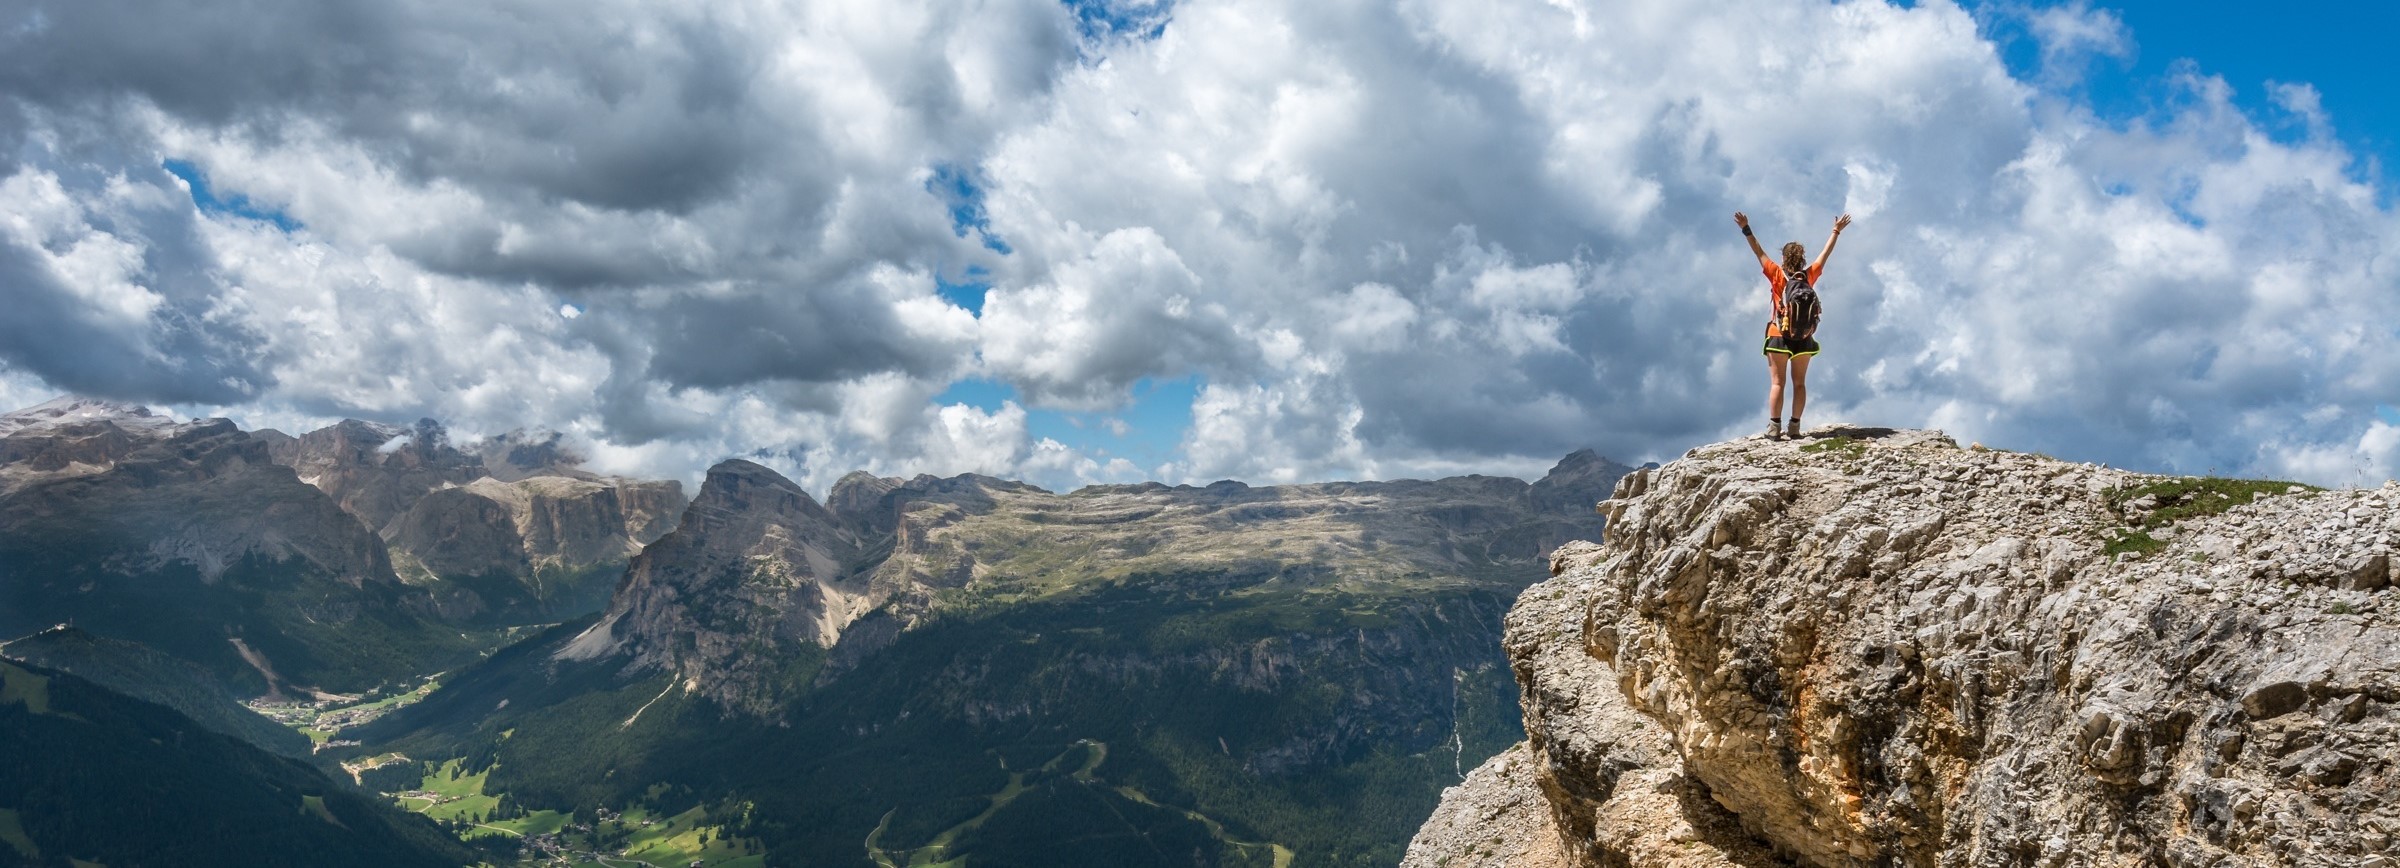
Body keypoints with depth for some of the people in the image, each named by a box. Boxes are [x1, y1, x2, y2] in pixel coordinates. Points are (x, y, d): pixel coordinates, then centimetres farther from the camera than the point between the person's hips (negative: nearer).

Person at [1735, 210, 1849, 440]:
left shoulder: (1777, 275, -8)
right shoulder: (1809, 276, -1)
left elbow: (1759, 252, -8)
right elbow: (1825, 254, 10)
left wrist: (1746, 229, -6)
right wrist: (1836, 231, 22)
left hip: (1779, 336, -2)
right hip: (1804, 338, 2)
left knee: (1777, 383, -1)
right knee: (1799, 383, 8)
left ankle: (1774, 428, -8)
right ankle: (1795, 427, 4)